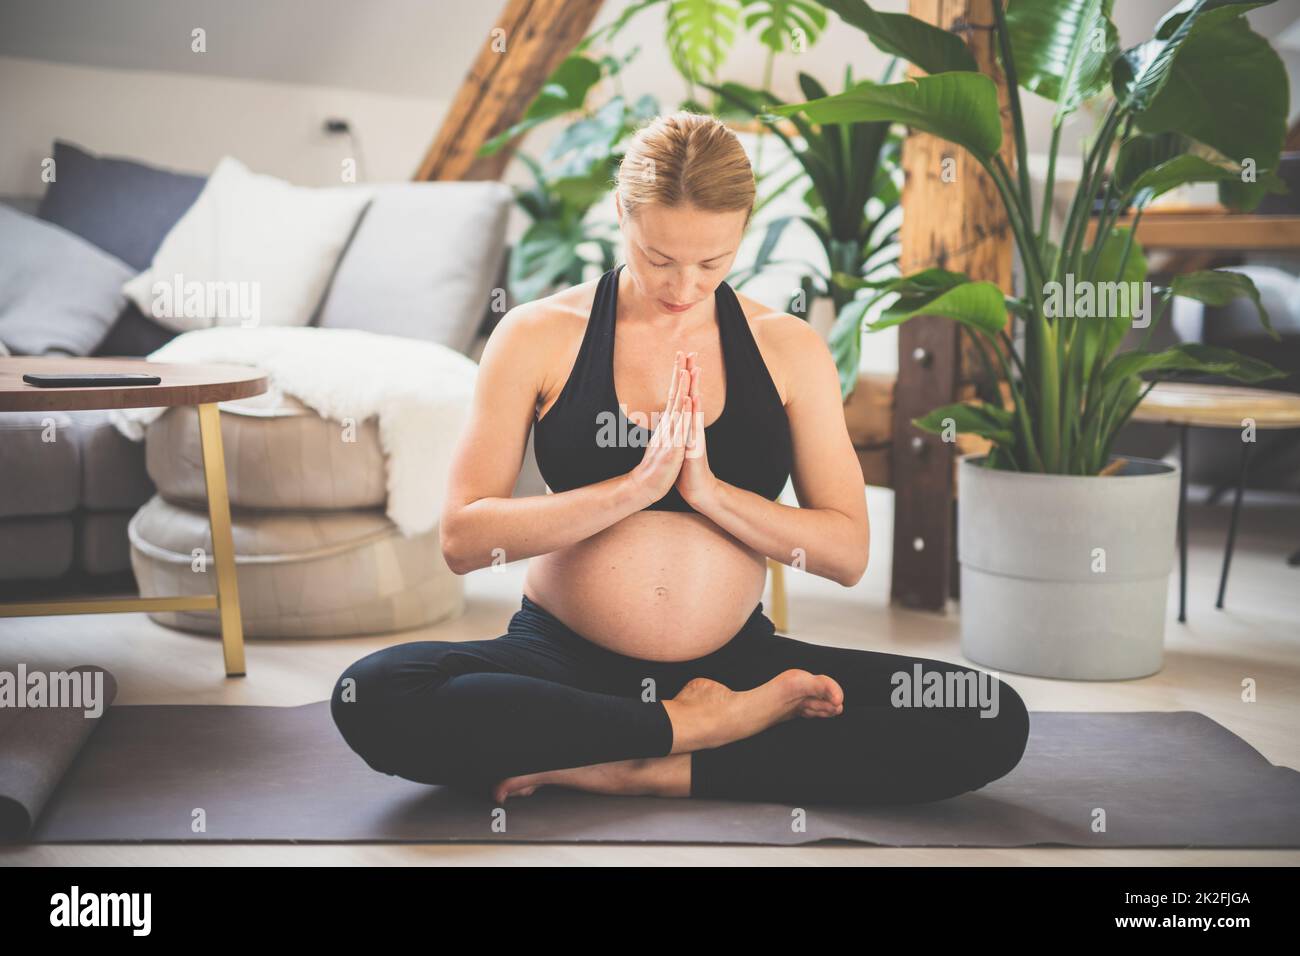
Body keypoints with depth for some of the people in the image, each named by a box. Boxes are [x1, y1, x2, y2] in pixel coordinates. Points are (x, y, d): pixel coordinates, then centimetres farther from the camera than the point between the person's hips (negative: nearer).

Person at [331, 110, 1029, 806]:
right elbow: (463, 538, -8)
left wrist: (707, 490, -13)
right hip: (565, 659, -1)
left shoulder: (788, 348, 5)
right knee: (372, 697, -32)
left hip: (732, 661, 2)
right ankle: (694, 726, -22)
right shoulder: (539, 335, -1)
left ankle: (654, 773, -20)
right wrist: (637, 485, -17)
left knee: (992, 719, -20)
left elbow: (848, 554, 2)